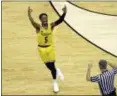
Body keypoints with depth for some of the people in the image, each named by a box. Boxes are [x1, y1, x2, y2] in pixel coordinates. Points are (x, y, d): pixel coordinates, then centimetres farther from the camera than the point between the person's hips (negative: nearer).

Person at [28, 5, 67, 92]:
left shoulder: (51, 25, -9)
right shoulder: (38, 27, -15)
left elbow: (60, 20, -24)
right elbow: (32, 22, -37)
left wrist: (64, 13, -43)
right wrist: (29, 14, -57)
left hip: (50, 47, 0)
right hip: (42, 48, 0)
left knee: (52, 65, 0)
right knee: (48, 66, 9)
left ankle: (55, 82, 22)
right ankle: (57, 71, 44)